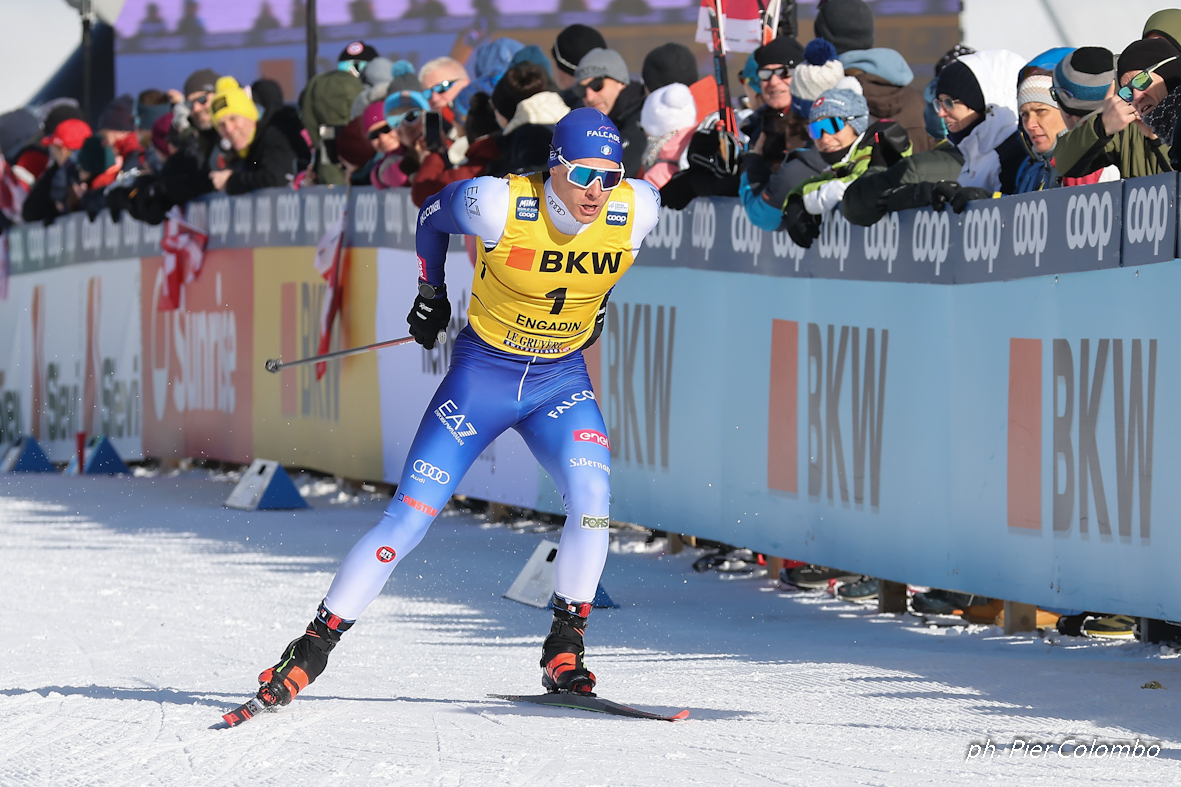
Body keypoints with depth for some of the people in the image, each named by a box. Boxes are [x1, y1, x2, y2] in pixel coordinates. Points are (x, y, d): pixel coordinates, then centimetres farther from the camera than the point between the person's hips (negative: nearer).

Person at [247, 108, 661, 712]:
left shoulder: (636, 210, -16)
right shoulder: (498, 204, -24)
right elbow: (431, 215, 0)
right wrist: (430, 292, 11)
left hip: (561, 379, 2)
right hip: (482, 372, -2)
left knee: (592, 501, -24)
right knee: (408, 521, -6)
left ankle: (564, 653, -8)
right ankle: (312, 650, 6)